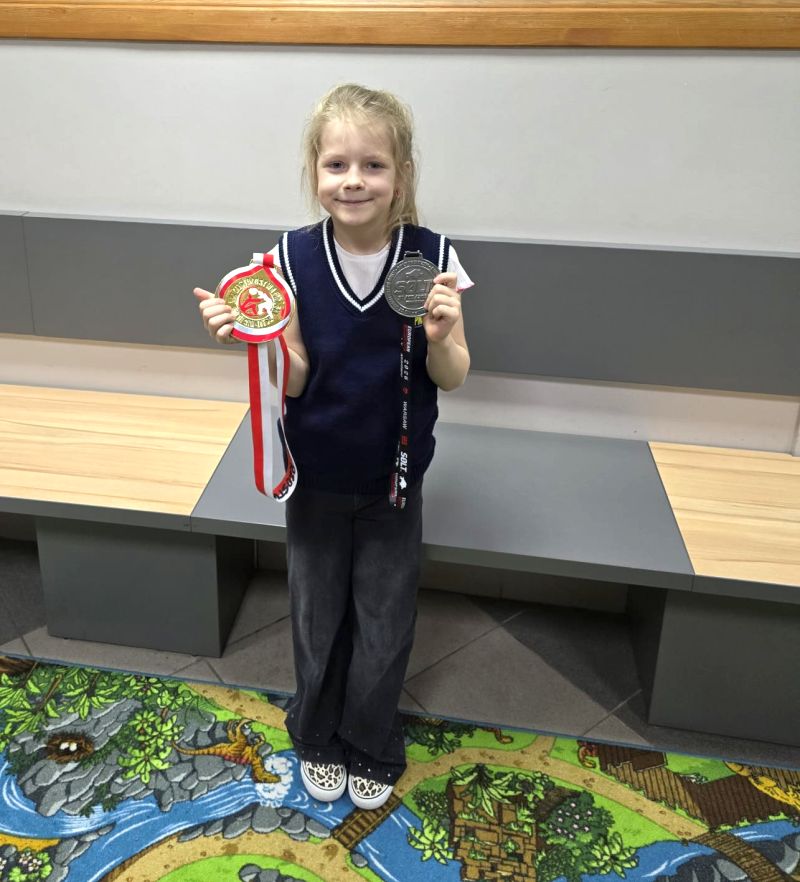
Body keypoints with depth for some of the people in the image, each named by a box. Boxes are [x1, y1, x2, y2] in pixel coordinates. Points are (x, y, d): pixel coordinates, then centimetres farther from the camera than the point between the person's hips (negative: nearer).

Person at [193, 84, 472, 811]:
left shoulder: (434, 257, -15)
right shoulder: (293, 258, -13)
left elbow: (452, 379, -10)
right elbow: (294, 378, -10)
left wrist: (440, 334, -31)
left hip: (393, 477, 0)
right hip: (316, 475, 1)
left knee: (385, 623, 14)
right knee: (318, 616, 18)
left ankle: (372, 751, 41)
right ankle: (318, 740, 45)